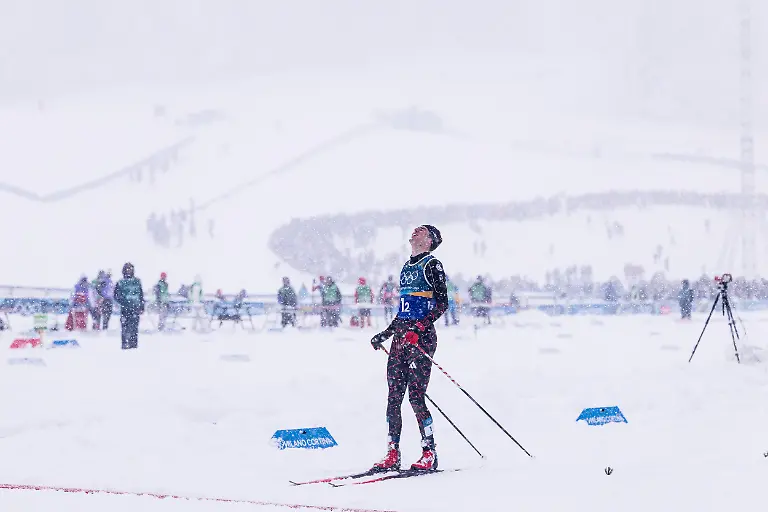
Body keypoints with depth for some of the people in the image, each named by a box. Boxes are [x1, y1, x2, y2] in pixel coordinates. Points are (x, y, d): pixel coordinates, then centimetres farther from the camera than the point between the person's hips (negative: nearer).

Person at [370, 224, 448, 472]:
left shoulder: (432, 265, -3)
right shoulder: (407, 267, 21)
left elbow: (442, 304, -12)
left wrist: (418, 329, -21)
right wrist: (386, 333, 22)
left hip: (421, 337, -8)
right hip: (401, 338, 8)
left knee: (416, 395, -12)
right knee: (394, 396, 2)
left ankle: (430, 454, -5)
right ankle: (392, 455, 3)